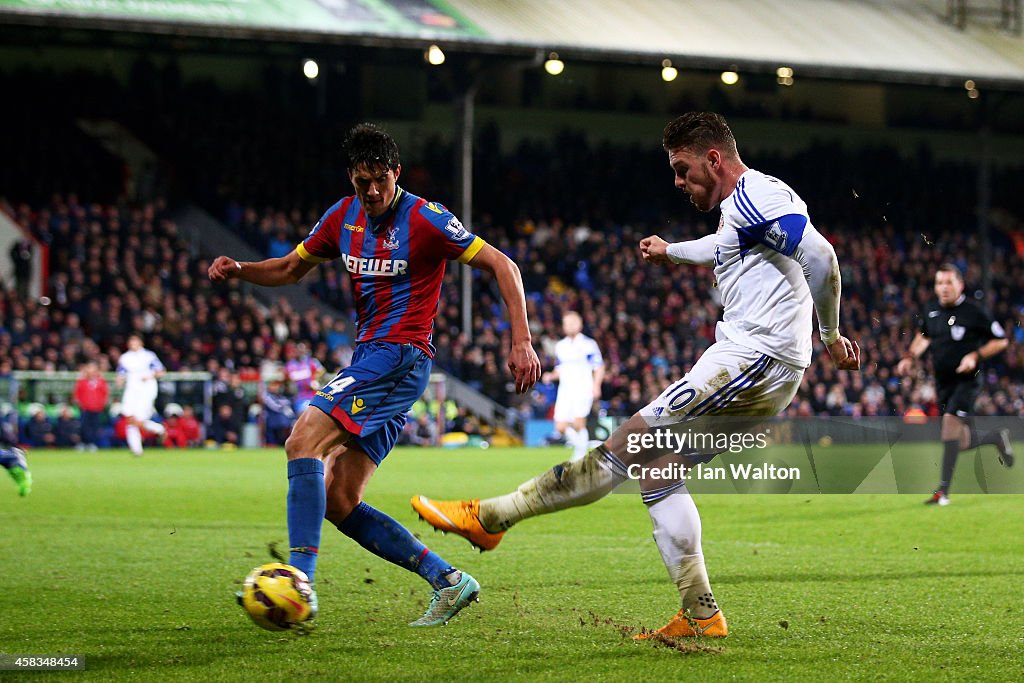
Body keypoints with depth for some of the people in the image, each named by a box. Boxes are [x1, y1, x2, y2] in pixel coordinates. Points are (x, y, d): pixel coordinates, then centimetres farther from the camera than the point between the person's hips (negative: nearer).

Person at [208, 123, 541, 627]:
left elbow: (501, 266, -6)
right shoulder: (344, 217, 12)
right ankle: (447, 580, 4)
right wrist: (238, 270, 3)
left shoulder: (424, 218, -7)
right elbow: (290, 269, 23)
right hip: (369, 356, 8)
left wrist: (522, 341, -15)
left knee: (304, 440, -24)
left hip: (400, 355, -8)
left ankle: (299, 581, -31)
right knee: (337, 502, 0)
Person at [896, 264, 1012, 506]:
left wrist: (975, 356, -16)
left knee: (950, 421, -25)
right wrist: (910, 357, 9)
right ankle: (997, 438, 42)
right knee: (962, 442, 9)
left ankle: (943, 490, -24)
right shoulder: (932, 310, 5)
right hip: (943, 383, 6)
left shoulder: (973, 312, -11)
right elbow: (924, 336, 25)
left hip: (967, 380, -6)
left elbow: (1001, 340, -3)